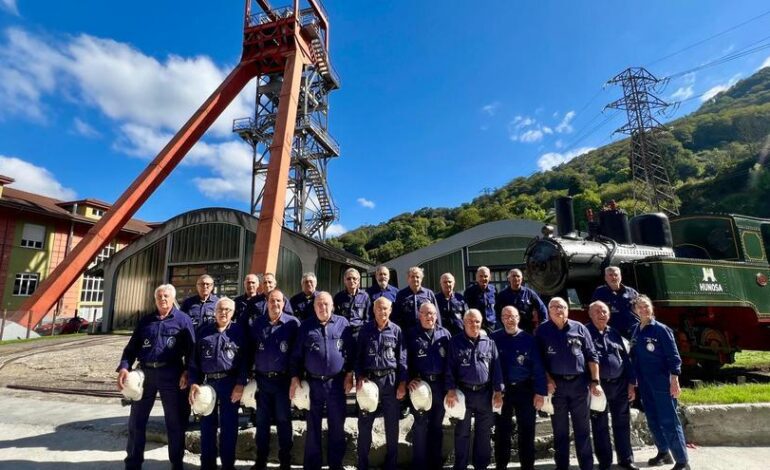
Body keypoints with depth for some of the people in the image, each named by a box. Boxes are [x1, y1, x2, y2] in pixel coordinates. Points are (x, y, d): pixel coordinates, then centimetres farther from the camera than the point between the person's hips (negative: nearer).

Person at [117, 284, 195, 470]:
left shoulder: (183, 320, 1)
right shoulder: (145, 320, 11)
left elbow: (191, 349, -4)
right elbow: (132, 346, 9)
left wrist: (187, 372, -15)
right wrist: (124, 367, -7)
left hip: (171, 375, -3)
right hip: (145, 372, 3)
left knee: (175, 422, 7)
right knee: (136, 421, 10)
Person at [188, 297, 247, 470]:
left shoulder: (238, 331, 2)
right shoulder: (204, 331, 8)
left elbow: (244, 360, -2)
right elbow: (195, 358, 7)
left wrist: (240, 383, -11)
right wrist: (194, 382, -4)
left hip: (230, 383, -2)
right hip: (208, 382, 3)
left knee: (229, 426, 4)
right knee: (207, 425, 10)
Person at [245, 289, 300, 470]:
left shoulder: (292, 323, -7)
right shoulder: (257, 323, 3)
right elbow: (250, 351, 7)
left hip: (283, 379, -3)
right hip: (262, 379, 3)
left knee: (283, 419, 8)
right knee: (262, 420, 13)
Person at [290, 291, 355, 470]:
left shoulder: (343, 323, 0)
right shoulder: (306, 326, 1)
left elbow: (350, 351, 3)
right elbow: (297, 354, 4)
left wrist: (349, 374, -1)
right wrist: (295, 377, -2)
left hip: (336, 382, 0)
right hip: (312, 382, 0)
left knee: (337, 425, 11)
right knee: (313, 426, 12)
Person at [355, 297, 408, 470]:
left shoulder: (396, 330, 2)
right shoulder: (365, 329, 3)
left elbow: (402, 358, 3)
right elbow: (358, 356, 5)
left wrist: (402, 383, -3)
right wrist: (359, 377, -7)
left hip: (390, 380, 0)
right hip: (369, 378, 0)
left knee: (392, 425, 9)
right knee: (364, 424, 6)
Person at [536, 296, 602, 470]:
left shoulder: (579, 328, 4)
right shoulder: (542, 331, 1)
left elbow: (591, 356, 4)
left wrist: (595, 381, -1)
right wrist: (547, 380, -7)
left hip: (579, 382, 1)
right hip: (556, 384, -1)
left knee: (582, 428, 8)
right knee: (560, 430, 9)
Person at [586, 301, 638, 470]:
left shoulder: (614, 333, 10)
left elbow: (625, 359, 12)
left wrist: (631, 383, 7)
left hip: (620, 384, 4)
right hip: (598, 385, -4)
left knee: (622, 424, 14)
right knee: (600, 426, 6)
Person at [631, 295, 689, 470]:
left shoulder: (661, 329, -8)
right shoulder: (635, 331, 7)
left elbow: (673, 356, -10)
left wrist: (674, 381, -16)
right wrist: (634, 381, 13)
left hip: (662, 382, -6)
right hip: (645, 384, 6)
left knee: (669, 422, -4)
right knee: (653, 420, 16)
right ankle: (663, 453, 32)